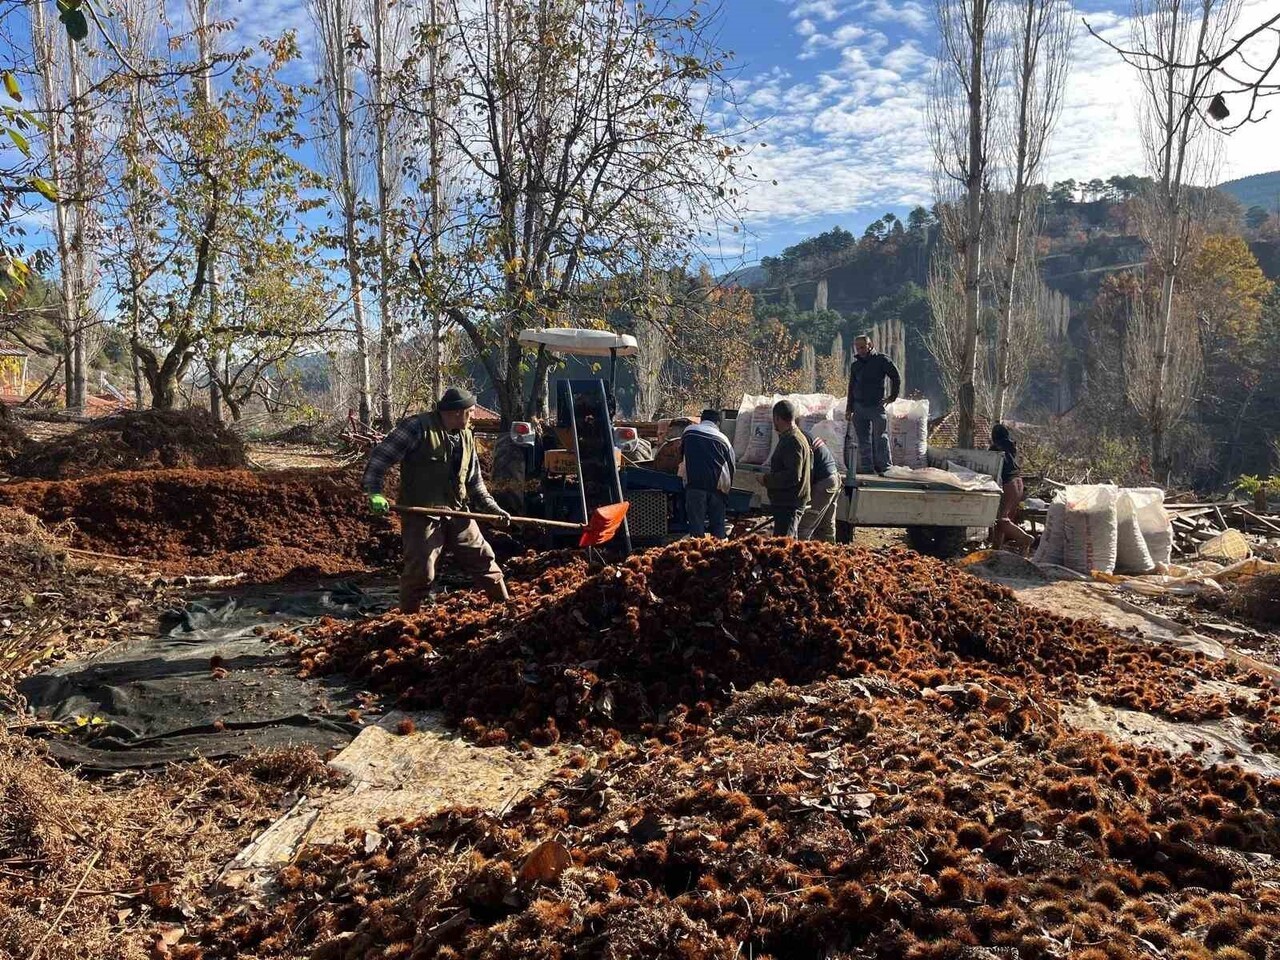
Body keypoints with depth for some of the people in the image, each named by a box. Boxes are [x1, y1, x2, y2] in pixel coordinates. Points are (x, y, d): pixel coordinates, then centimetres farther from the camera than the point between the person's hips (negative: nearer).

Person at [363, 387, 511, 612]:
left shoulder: (466, 437, 12)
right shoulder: (418, 427, -12)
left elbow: (474, 481, 20)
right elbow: (380, 456, -13)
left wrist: (492, 508, 11)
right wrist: (374, 491, -23)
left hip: (457, 514, 7)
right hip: (421, 515, -7)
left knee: (484, 560, 12)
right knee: (420, 571, -9)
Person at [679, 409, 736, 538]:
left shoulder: (688, 431, 8)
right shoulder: (722, 438, 10)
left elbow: (681, 455, 20)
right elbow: (732, 465, 15)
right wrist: (727, 485, 30)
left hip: (694, 484, -1)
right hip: (717, 485, 2)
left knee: (696, 523, 1)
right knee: (717, 523, 12)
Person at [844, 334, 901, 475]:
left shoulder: (881, 360, -1)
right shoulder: (855, 365, 14)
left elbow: (896, 377, 2)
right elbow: (851, 388, 19)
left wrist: (892, 397, -1)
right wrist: (849, 409, 16)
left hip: (876, 406, -5)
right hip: (859, 407, 5)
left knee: (880, 438, -5)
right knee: (863, 439, 5)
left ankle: (885, 466, 0)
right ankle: (866, 467, 10)